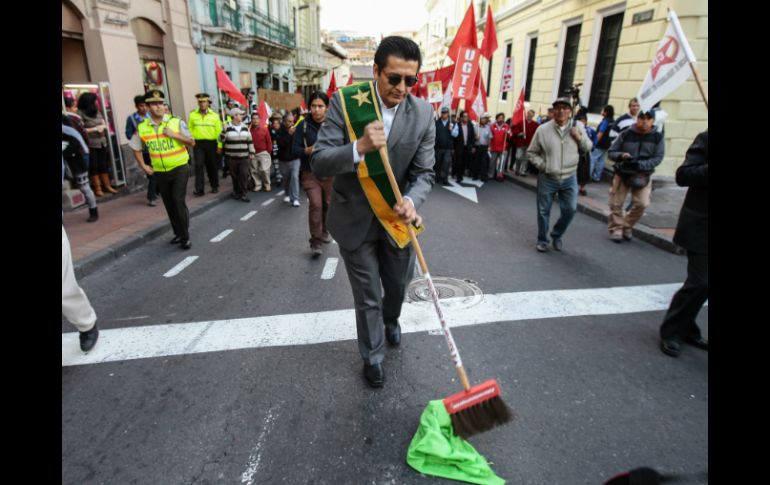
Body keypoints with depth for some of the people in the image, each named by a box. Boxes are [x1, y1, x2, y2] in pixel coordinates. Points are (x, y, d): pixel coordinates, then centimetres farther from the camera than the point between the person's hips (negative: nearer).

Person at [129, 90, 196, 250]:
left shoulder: (176, 122, -6)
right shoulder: (142, 128, 0)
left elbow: (192, 142, -3)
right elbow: (136, 148, 14)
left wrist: (174, 135, -16)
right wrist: (143, 166, 5)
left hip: (179, 169, -3)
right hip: (160, 172, 4)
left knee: (178, 202, -12)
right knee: (169, 205, 11)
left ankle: (185, 237, -3)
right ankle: (178, 233, 27)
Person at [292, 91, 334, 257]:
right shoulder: (303, 125, -2)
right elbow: (295, 150, -4)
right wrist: (308, 150, -22)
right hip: (310, 173, -1)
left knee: (328, 205, 13)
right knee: (315, 205, -13)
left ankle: (324, 231, 38)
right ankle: (315, 242, -3)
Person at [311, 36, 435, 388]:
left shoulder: (423, 114, -9)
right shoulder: (345, 103, -15)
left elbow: (424, 173, -8)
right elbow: (318, 162, -18)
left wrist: (411, 201, -30)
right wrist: (359, 147, -36)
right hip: (355, 220, -2)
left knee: (398, 284, 22)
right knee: (367, 297, 11)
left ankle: (391, 319, 58)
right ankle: (372, 356, 36)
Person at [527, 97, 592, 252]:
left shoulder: (578, 127, 0)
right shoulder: (543, 129, -7)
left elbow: (588, 148, 10)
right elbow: (531, 153, 1)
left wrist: (580, 138, -9)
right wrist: (542, 165, -11)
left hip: (569, 179, 2)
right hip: (547, 179, -2)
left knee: (570, 210, 4)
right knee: (543, 211, 7)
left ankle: (557, 235, 29)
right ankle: (542, 240, 25)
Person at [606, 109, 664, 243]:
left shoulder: (657, 137, -3)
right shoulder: (626, 134, -6)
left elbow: (658, 158, -7)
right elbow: (611, 152, -2)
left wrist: (640, 165, -24)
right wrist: (621, 156, -24)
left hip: (643, 175, 1)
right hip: (622, 173, 0)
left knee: (642, 203, -8)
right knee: (616, 203, 2)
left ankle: (627, 227, 14)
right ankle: (616, 229, 19)